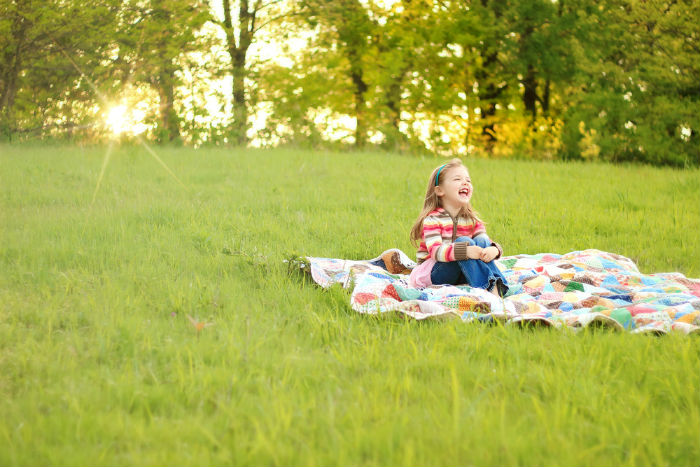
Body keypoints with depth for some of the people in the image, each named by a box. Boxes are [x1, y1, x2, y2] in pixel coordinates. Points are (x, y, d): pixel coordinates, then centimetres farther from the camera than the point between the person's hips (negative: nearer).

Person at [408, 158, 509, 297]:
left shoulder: (472, 220, 7)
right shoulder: (432, 219, -13)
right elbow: (435, 251, -28)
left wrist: (494, 249, -33)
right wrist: (465, 251, -43)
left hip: (458, 275, 6)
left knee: (482, 241, -15)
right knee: (463, 241, -27)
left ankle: (496, 286, -35)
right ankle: (484, 289, -42)